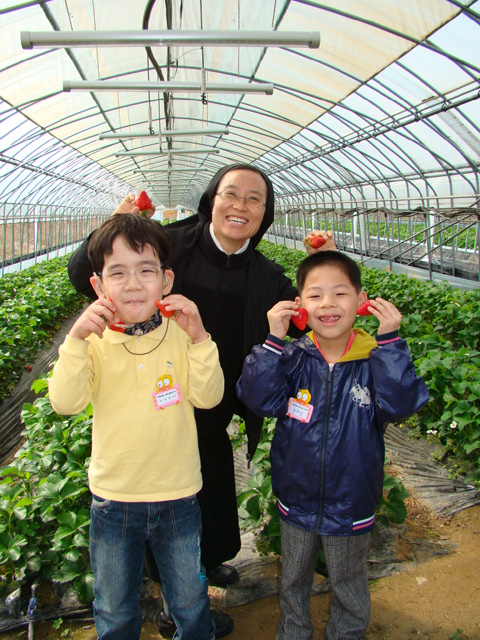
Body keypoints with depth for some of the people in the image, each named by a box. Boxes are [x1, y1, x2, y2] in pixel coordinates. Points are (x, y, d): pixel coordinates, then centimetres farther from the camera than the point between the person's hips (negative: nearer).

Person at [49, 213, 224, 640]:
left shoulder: (181, 334, -10)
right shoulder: (95, 341, -10)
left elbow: (208, 398, -16)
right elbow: (65, 403, -18)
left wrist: (199, 338, -28)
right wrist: (75, 341, -31)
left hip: (179, 496, 0)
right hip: (113, 498, 0)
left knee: (190, 604, 23)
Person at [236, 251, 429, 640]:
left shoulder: (376, 360, -14)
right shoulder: (292, 358, -12)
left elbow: (400, 405, -26)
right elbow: (258, 398, -21)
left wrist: (390, 341, -30)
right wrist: (273, 340, -28)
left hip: (351, 505, -1)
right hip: (296, 501, 1)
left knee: (350, 590, 24)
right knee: (293, 580, 27)